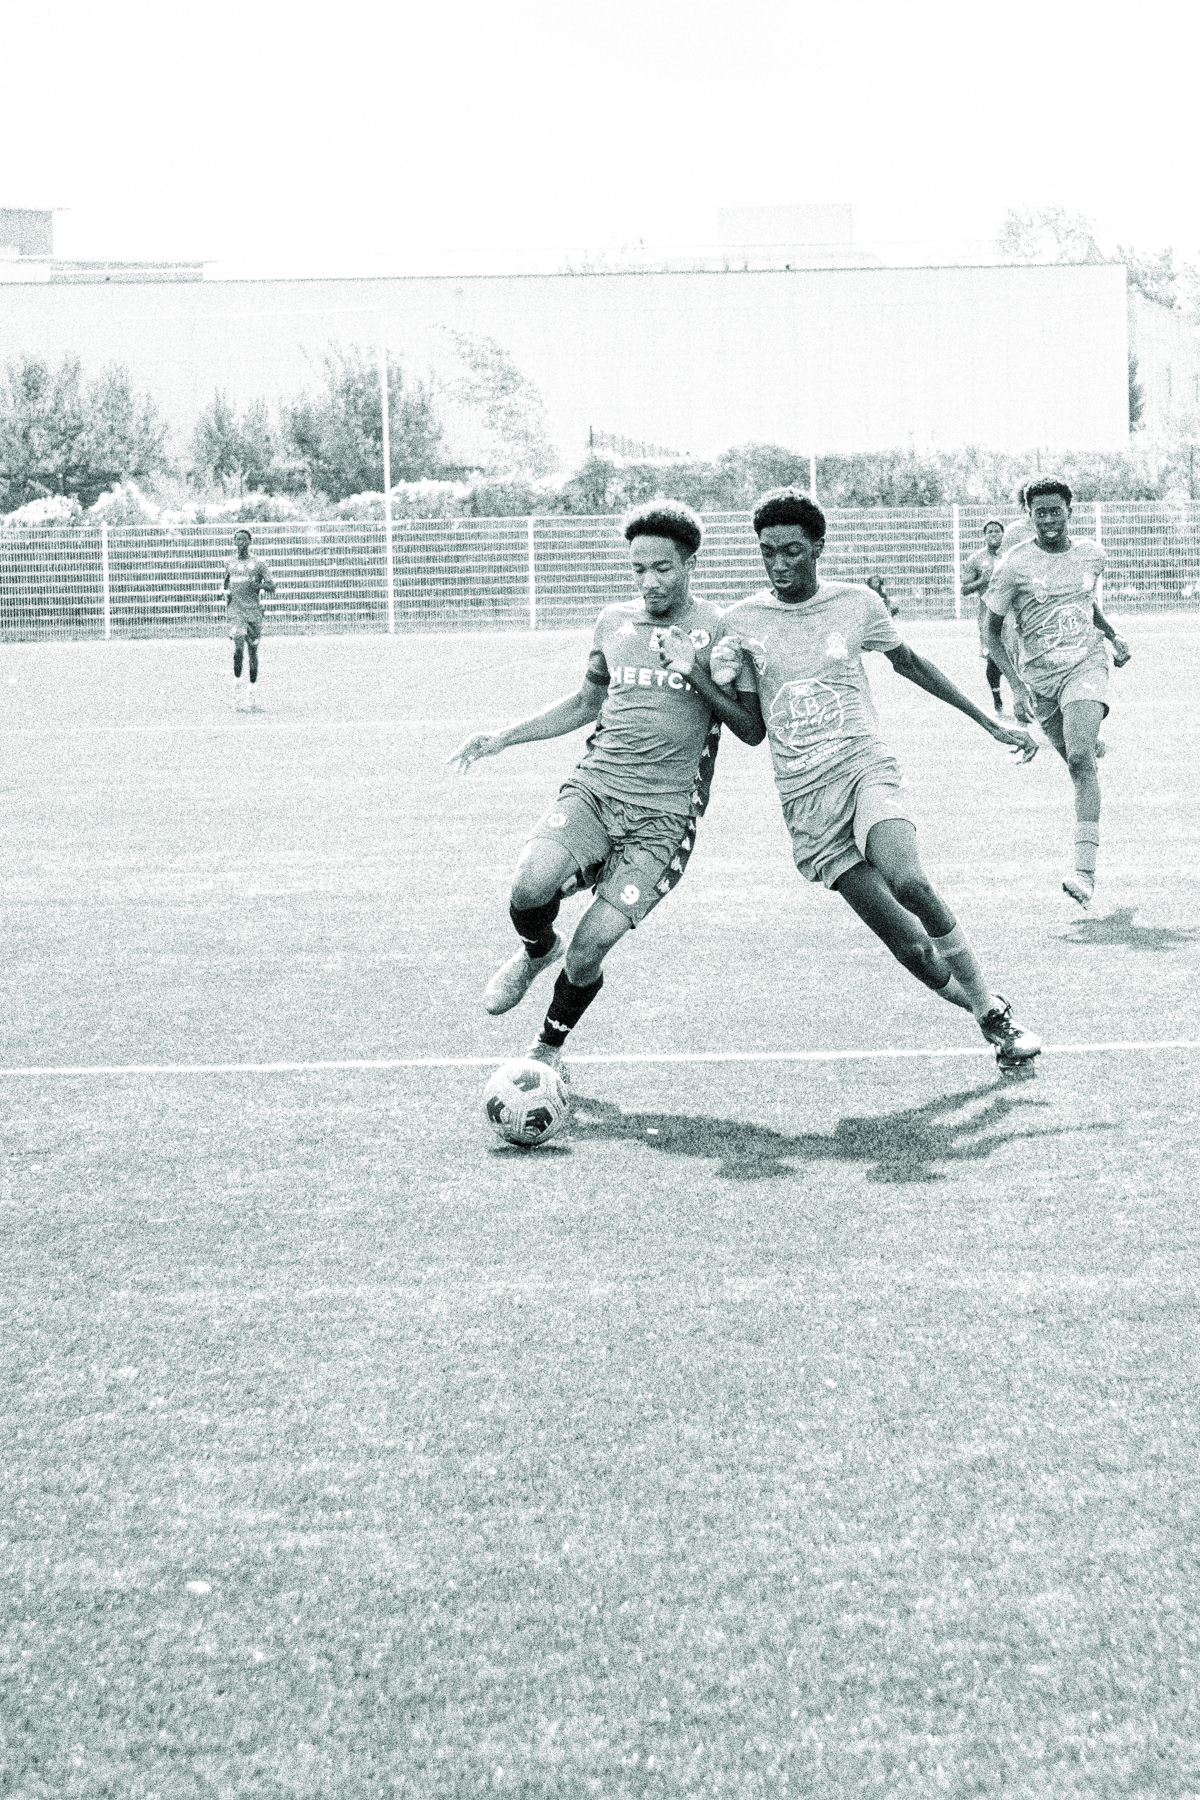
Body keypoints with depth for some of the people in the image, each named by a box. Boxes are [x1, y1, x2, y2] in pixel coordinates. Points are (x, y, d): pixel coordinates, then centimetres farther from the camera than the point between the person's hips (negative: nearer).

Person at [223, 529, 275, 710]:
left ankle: (253, 693, 15)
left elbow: (272, 587, -3)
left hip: (254, 612, -1)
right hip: (236, 612, 1)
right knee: (238, 646, -20)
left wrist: (258, 585, -20)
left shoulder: (258, 563, 2)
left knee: (253, 652, 3)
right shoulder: (229, 563, 10)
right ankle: (237, 683, -3)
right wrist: (226, 592, 9)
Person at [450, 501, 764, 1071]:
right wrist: (504, 737, 22)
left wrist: (695, 674, -14)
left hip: (664, 814, -3)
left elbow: (753, 730, -1)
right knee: (529, 890, -26)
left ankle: (549, 1049, 17)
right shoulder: (614, 622, 13)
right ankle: (536, 950, 10)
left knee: (589, 949, -12)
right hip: (593, 787, 3)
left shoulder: (720, 630, 1)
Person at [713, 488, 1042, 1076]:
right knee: (910, 945, -12)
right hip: (806, 801, 1)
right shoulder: (741, 621, 3)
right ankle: (981, 1008, 12)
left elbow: (908, 662, 21)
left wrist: (992, 725, 25)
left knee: (907, 881, -31)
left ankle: (992, 1008, -12)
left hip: (866, 767, -1)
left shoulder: (856, 603, 4)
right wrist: (722, 683, -11)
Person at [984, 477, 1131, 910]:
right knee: (1076, 761, 7)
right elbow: (992, 631, 0)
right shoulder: (1014, 566, -7)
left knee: (1080, 757, -22)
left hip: (1087, 664, -1)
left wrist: (1113, 637, 14)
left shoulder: (1092, 555, 5)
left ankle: (1085, 869, -28)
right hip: (1040, 677, 1)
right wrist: (1015, 683, -11)